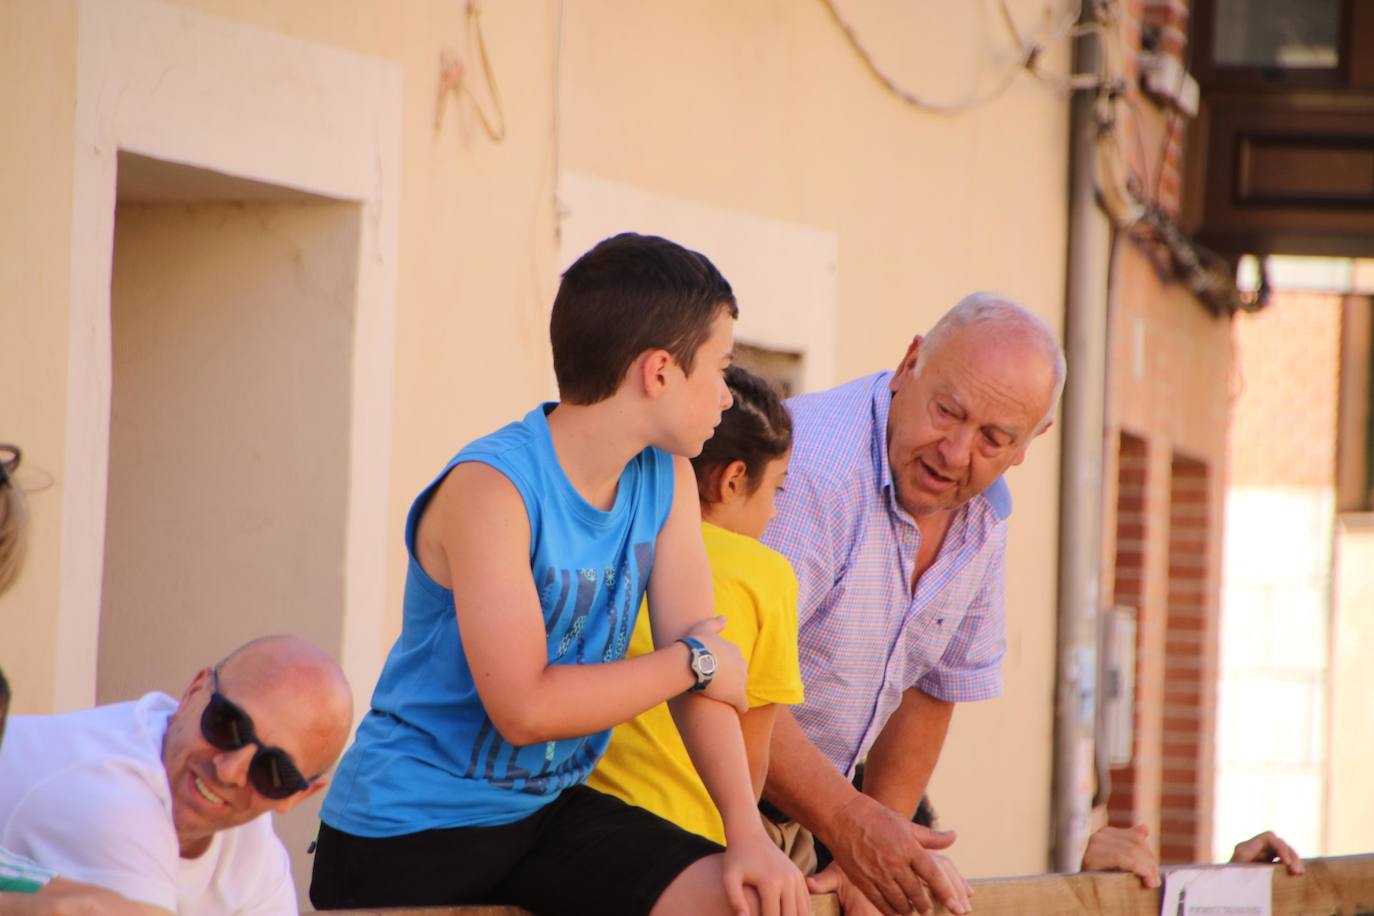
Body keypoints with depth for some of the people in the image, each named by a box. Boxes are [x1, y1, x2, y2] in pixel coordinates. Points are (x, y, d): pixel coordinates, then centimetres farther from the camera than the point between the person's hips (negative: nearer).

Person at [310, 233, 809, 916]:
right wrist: (696, 663, -14)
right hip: (408, 830, -6)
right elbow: (523, 708, -24)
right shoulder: (491, 488, -21)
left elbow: (698, 652, -2)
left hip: (549, 808, 6)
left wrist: (748, 833, -14)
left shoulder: (666, 479, 2)